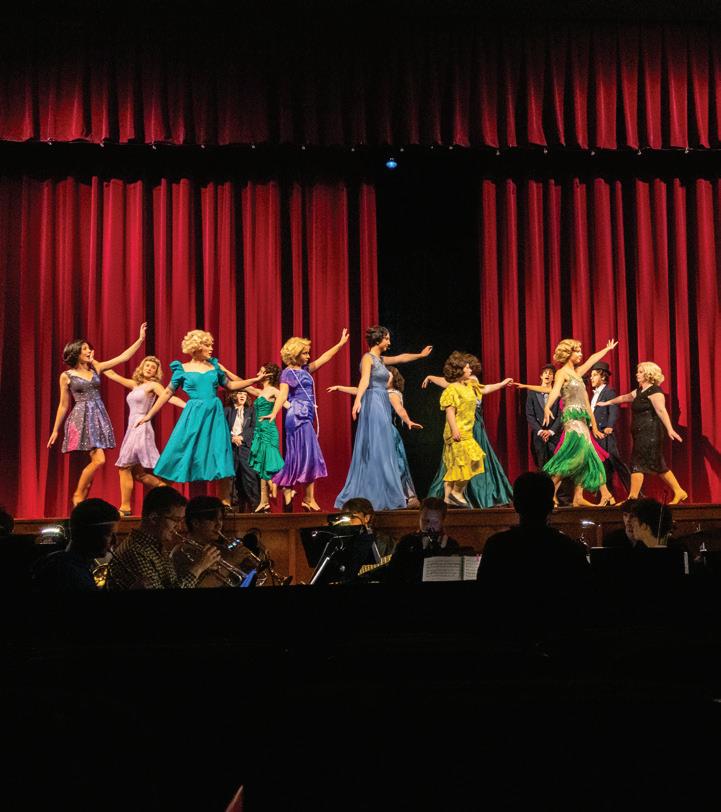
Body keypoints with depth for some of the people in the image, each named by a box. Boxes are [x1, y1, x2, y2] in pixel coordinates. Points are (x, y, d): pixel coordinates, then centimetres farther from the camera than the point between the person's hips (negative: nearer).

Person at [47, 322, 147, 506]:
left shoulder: (96, 368, 11)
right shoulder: (66, 376, 1)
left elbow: (123, 357, 10)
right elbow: (63, 405, 6)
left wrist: (140, 339, 5)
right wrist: (55, 430, 7)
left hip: (98, 417, 5)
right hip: (82, 418, -5)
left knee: (95, 462, 1)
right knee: (99, 459, -16)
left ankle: (81, 500, 9)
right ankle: (78, 495, -1)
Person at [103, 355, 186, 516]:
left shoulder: (153, 385, -1)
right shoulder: (135, 384, 19)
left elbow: (170, 397, -15)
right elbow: (112, 374, 24)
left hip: (141, 429, -8)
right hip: (133, 429, 8)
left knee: (125, 466, -9)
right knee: (137, 471, 7)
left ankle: (125, 507, -6)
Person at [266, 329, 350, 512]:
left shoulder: (305, 369, 17)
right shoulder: (287, 373, -5)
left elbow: (324, 358, 23)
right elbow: (282, 395, -16)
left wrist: (341, 343, 23)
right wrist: (274, 413, -32)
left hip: (305, 417, 8)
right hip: (298, 417, -8)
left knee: (298, 456, 6)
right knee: (309, 455, -10)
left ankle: (287, 489, 9)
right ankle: (309, 498, -6)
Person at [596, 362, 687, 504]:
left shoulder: (654, 390, -12)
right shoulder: (639, 391, 17)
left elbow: (661, 410, -25)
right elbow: (623, 398, 33)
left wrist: (670, 429, -35)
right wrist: (607, 403, 43)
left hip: (650, 434, -9)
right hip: (642, 434, 9)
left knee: (638, 463, -9)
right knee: (657, 465, 10)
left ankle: (632, 498, -7)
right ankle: (679, 492, 14)